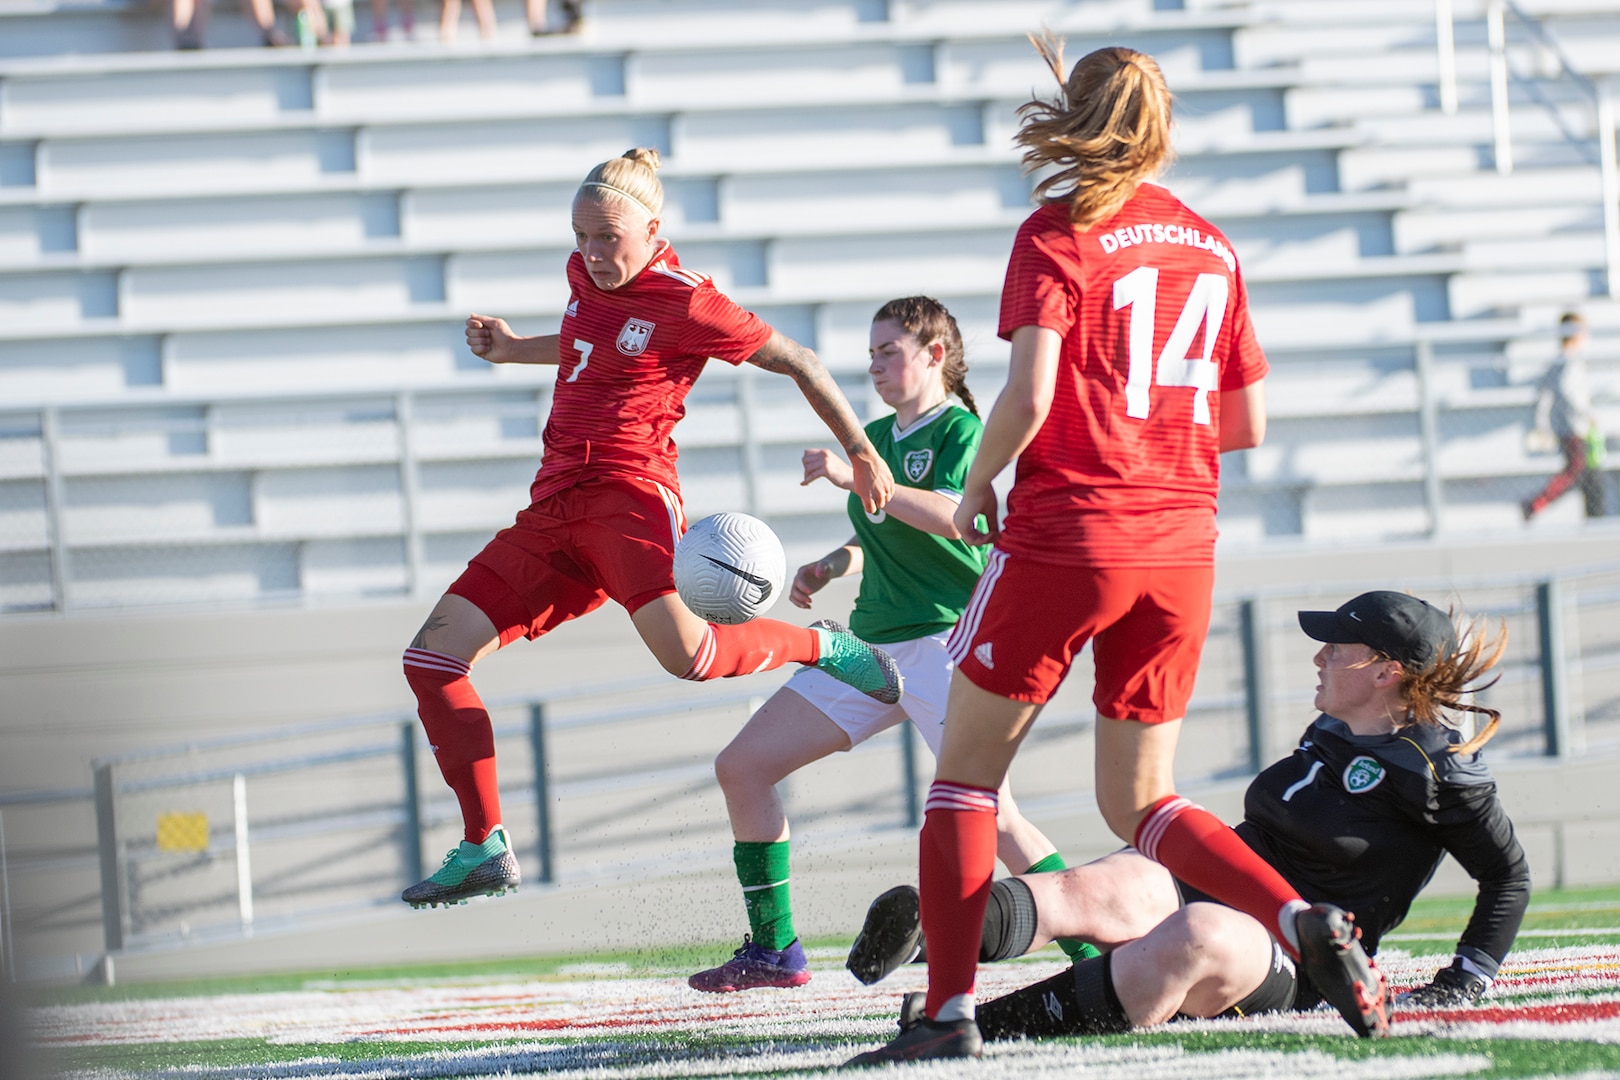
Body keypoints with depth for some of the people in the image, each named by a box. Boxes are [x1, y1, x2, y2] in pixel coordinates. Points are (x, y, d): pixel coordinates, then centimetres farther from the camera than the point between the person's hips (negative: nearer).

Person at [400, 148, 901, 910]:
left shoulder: (683, 303, -8)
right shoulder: (587, 275, 15)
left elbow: (796, 361, -3)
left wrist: (861, 453, -6)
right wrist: (514, 351, 33)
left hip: (628, 496, -8)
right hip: (553, 508, 8)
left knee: (688, 657, -34)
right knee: (432, 658, -5)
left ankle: (821, 646, -2)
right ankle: (485, 848, 1)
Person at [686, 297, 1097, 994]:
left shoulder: (960, 429, -7)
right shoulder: (874, 436, 16)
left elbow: (950, 516, -26)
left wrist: (854, 478, -30)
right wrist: (829, 567, 9)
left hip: (944, 642, -8)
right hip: (870, 643, 8)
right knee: (741, 766, 3)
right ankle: (773, 951, 11)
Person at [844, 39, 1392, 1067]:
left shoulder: (1058, 236, -6)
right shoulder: (1210, 247, 10)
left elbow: (1028, 396, -17)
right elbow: (1247, 424, 13)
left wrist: (980, 482, 0)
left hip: (1067, 531, -5)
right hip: (1181, 549, 5)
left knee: (967, 768, 9)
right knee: (1140, 800, 13)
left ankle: (950, 1010, 1)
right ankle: (1305, 918, -11)